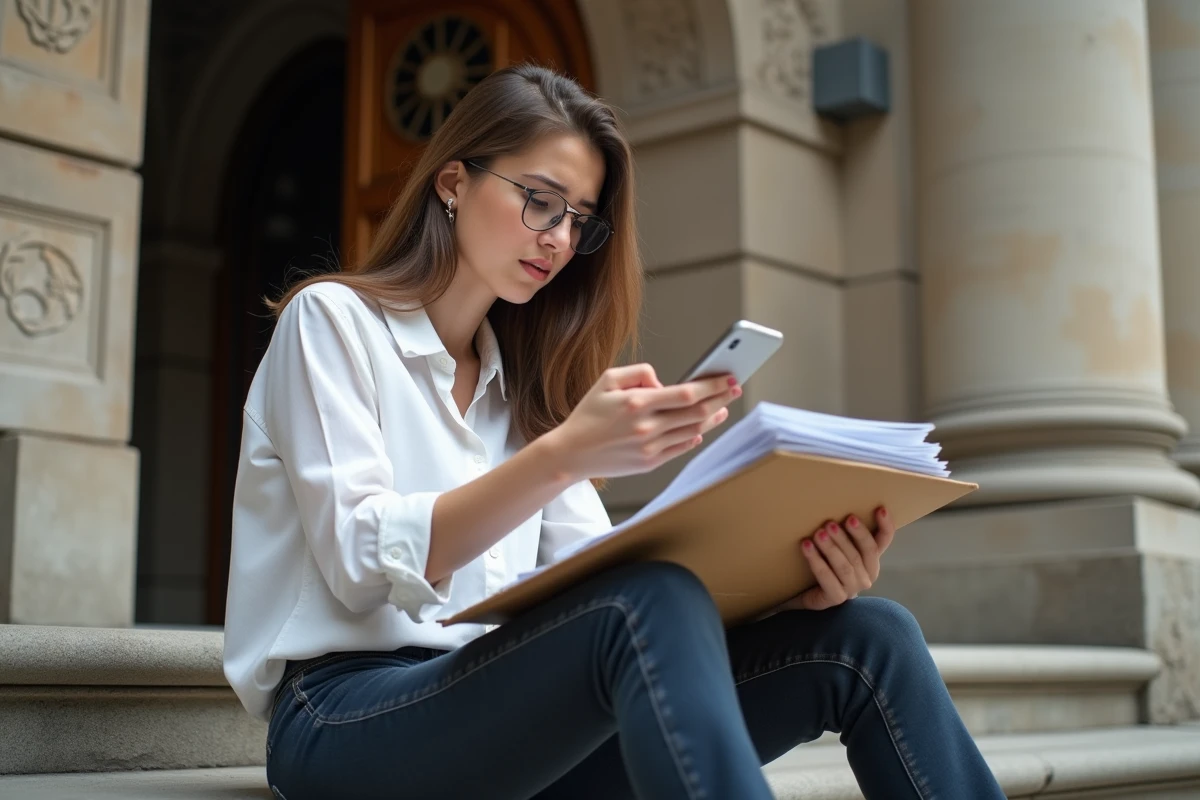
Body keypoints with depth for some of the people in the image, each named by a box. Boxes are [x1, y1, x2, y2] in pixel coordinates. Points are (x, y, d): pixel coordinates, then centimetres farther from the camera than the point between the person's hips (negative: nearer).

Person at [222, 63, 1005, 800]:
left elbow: (600, 570, 6)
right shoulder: (331, 319, 2)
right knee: (654, 608, -37)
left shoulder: (520, 377, 21)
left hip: (507, 709, 6)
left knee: (866, 638, -16)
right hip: (347, 720, -6)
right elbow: (361, 560, -14)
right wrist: (561, 456, -28)